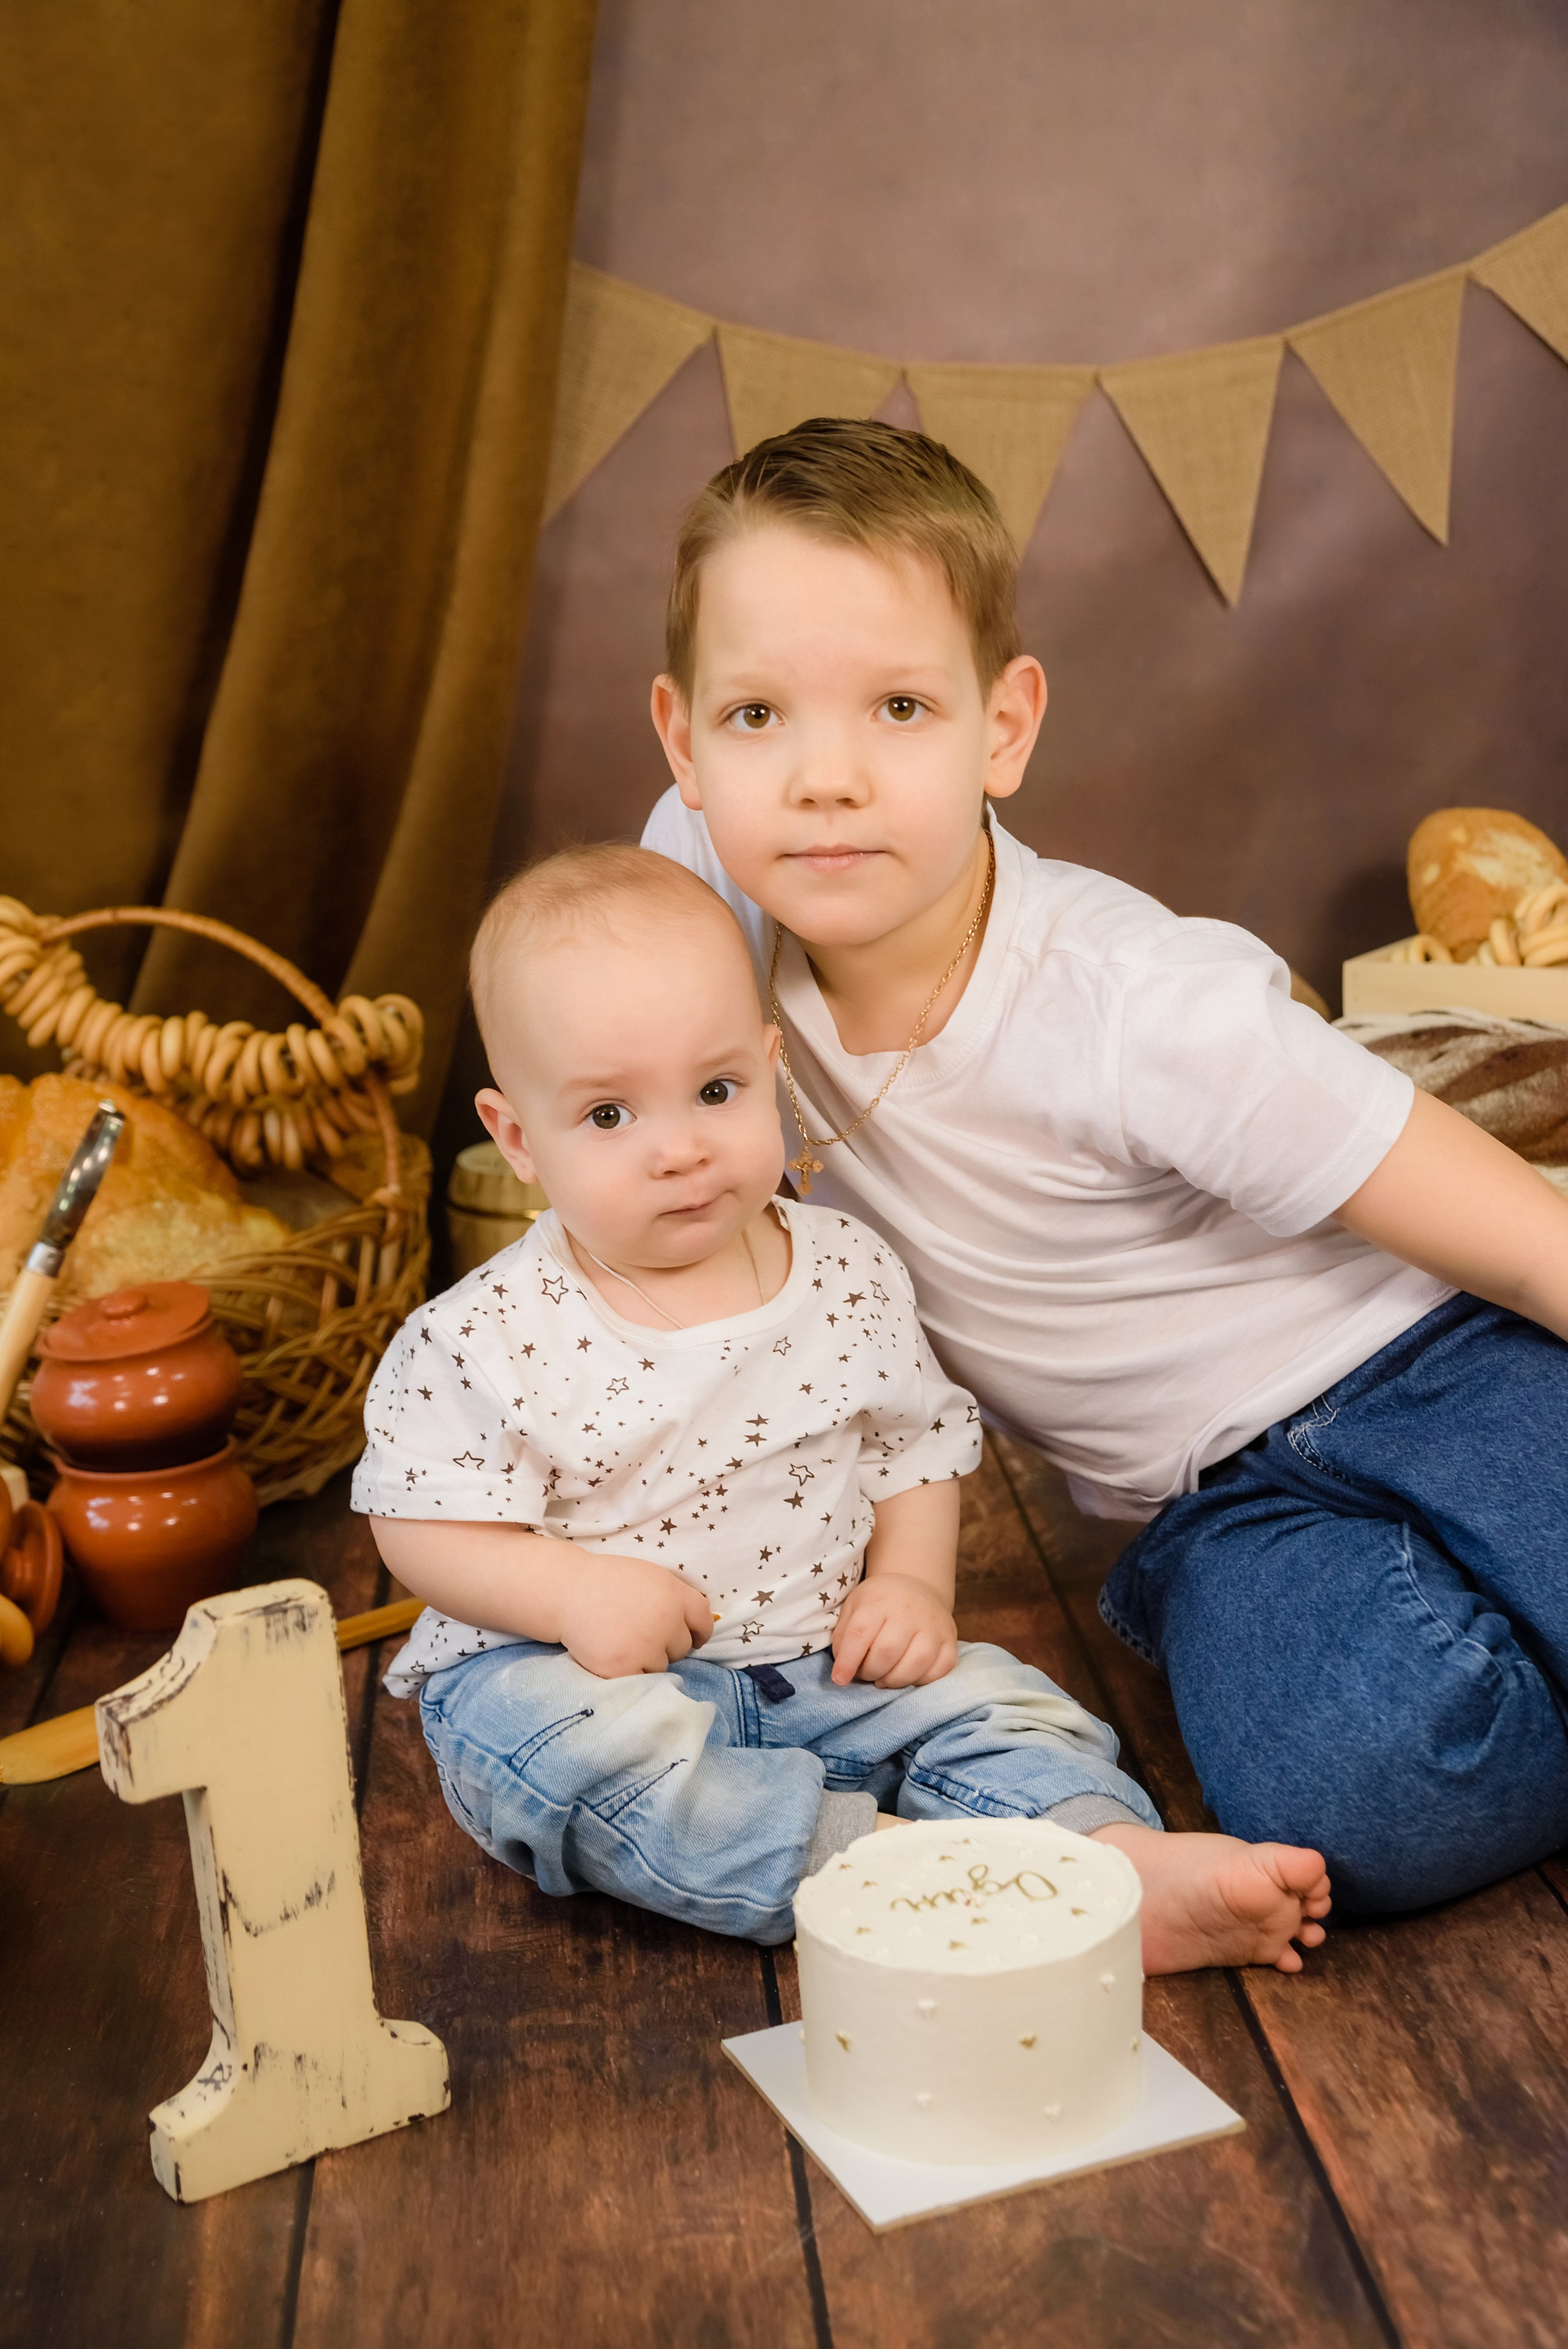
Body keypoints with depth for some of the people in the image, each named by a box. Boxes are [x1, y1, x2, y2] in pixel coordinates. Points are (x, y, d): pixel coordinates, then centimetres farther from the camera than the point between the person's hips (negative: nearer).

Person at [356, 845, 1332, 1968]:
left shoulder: (850, 1274, -1)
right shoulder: (486, 1338, -13)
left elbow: (918, 1448, 10)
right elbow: (424, 1525, -9)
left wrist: (912, 1583, -8)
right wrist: (572, 1589, -24)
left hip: (820, 1663, 4)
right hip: (575, 1669, -3)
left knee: (994, 1699, -14)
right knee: (601, 1750, -34)